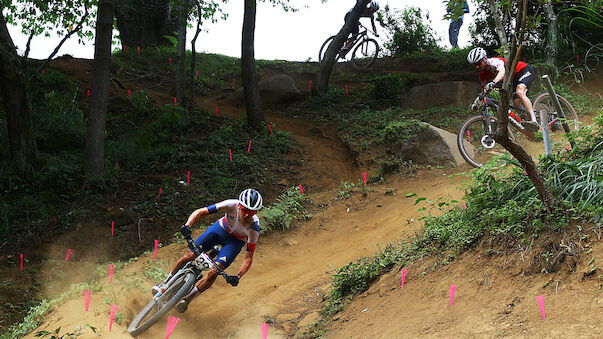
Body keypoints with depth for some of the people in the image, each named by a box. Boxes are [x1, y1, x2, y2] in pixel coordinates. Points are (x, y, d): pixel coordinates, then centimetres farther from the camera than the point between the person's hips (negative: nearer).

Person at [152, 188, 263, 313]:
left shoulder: (254, 228, -33)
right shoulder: (231, 205, -34)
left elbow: (248, 259, -27)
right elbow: (199, 212, -28)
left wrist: (238, 276, -43)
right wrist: (187, 225, -46)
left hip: (235, 241, -1)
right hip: (220, 228, 1)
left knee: (213, 273, -18)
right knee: (188, 256, -8)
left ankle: (187, 299, 4)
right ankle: (166, 283, 18)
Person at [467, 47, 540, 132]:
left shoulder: (494, 62, -29)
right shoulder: (483, 75, -4)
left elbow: (502, 72, -51)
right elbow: (484, 91, 3)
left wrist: (493, 83, -69)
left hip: (526, 70, -9)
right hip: (514, 79, 9)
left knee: (519, 92, -34)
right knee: (517, 105, -5)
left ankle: (533, 121, -45)